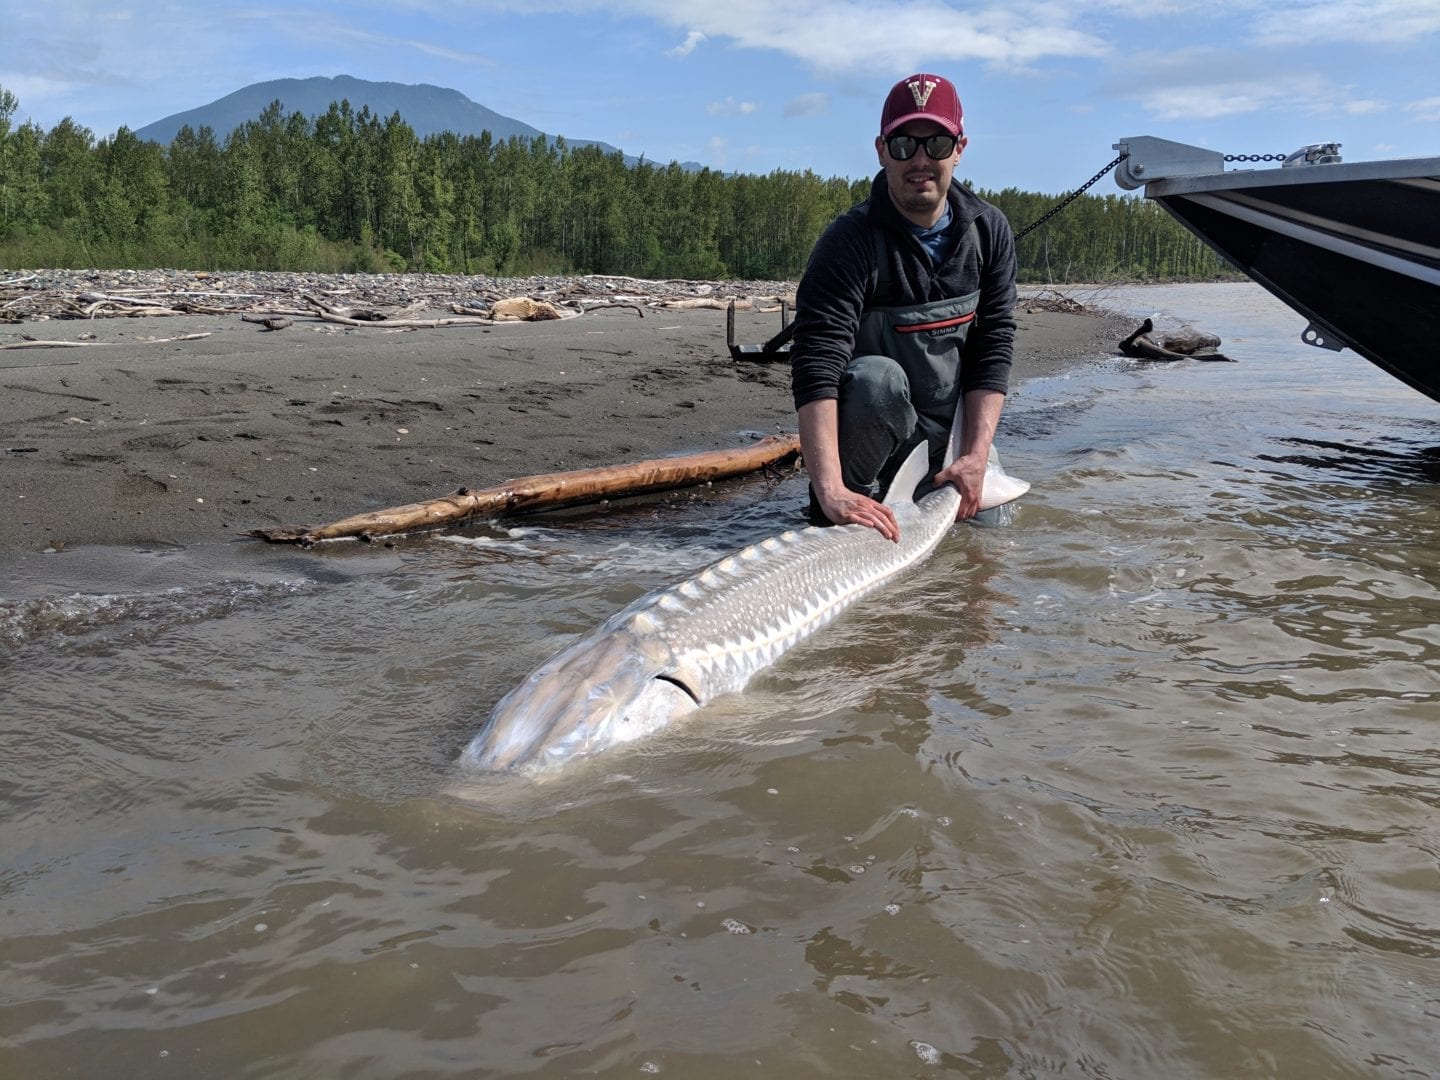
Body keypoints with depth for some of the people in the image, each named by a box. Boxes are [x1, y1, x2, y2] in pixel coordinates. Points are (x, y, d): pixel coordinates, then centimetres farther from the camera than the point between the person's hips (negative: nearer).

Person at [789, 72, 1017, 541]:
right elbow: (815, 366, -34)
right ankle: (850, 495, -13)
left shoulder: (990, 232, -5)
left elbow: (994, 345, -4)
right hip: (870, 420, -5)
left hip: (948, 433, 6)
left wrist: (975, 457, -16)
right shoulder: (849, 241, -23)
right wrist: (831, 491, -46)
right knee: (878, 377, -35)